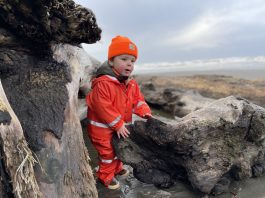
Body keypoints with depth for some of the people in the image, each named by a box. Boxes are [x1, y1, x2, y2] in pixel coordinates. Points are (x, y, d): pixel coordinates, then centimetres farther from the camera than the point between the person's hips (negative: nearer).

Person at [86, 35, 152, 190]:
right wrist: (118, 124, -23)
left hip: (121, 125, 8)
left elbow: (138, 100, 6)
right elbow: (102, 107, -29)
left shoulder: (132, 84, -2)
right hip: (102, 127, -8)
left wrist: (145, 112, -13)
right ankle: (106, 176, 31)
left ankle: (117, 168, 51)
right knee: (107, 152, 8)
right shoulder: (103, 83, -29)